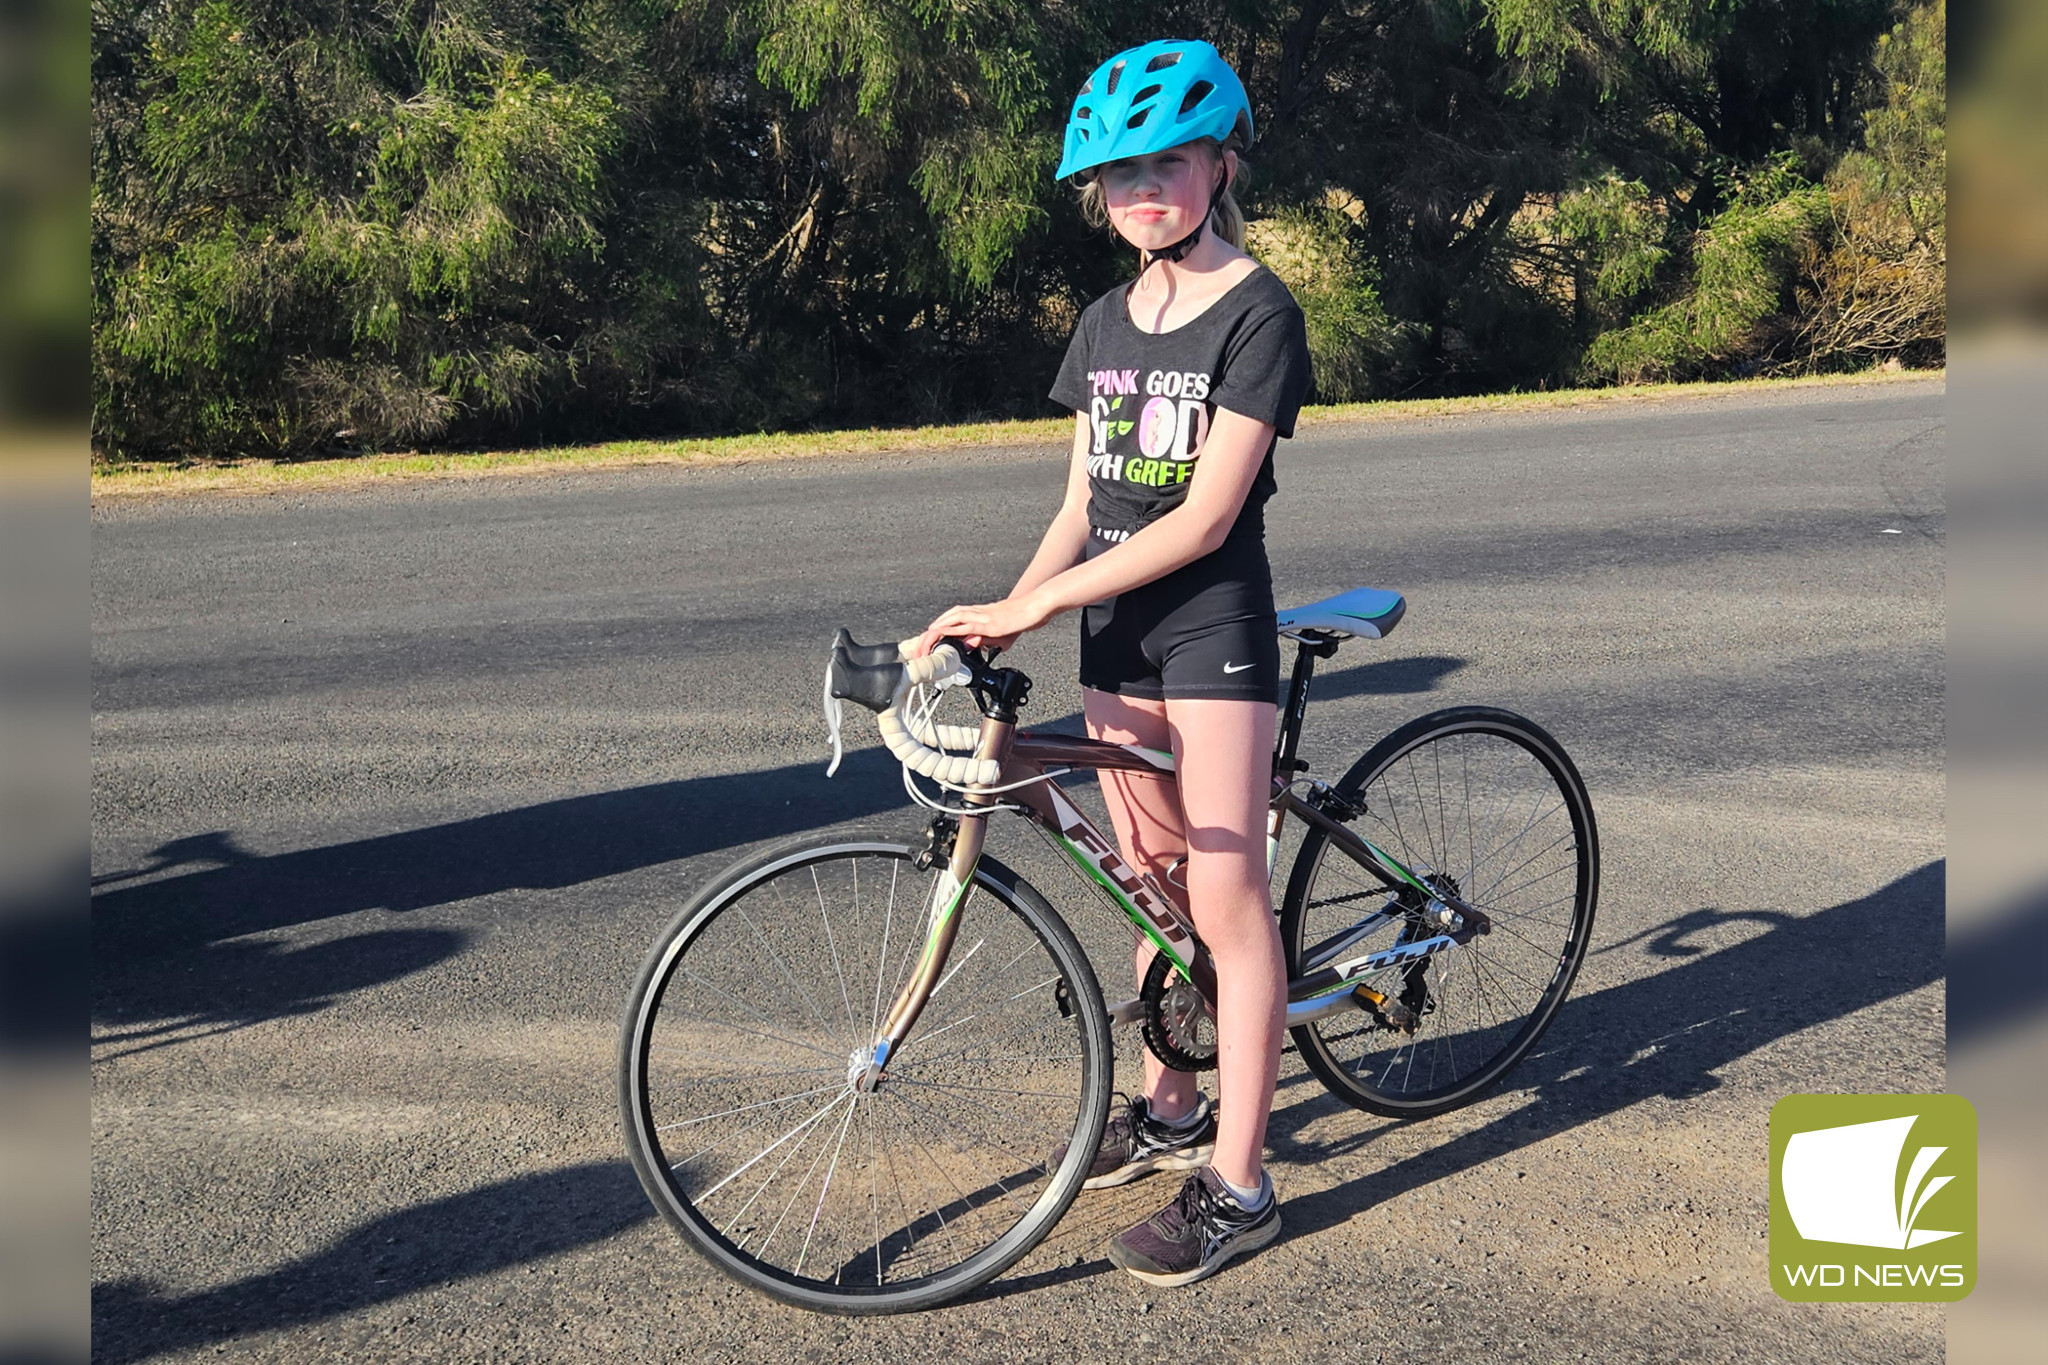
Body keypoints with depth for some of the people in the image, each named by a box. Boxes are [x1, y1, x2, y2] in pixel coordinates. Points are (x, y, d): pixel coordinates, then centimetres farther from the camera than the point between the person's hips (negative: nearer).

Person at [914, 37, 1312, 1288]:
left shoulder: (1258, 313, -11)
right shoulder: (1107, 323, 11)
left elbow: (1205, 517, -19)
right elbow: (1084, 505, 10)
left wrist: (1034, 607, -22)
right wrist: (999, 618, -5)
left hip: (1212, 628, -7)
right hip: (1115, 631, 7)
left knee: (1226, 899, -4)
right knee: (1151, 876, 15)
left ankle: (1238, 1185, 4)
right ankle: (1171, 1107, 32)